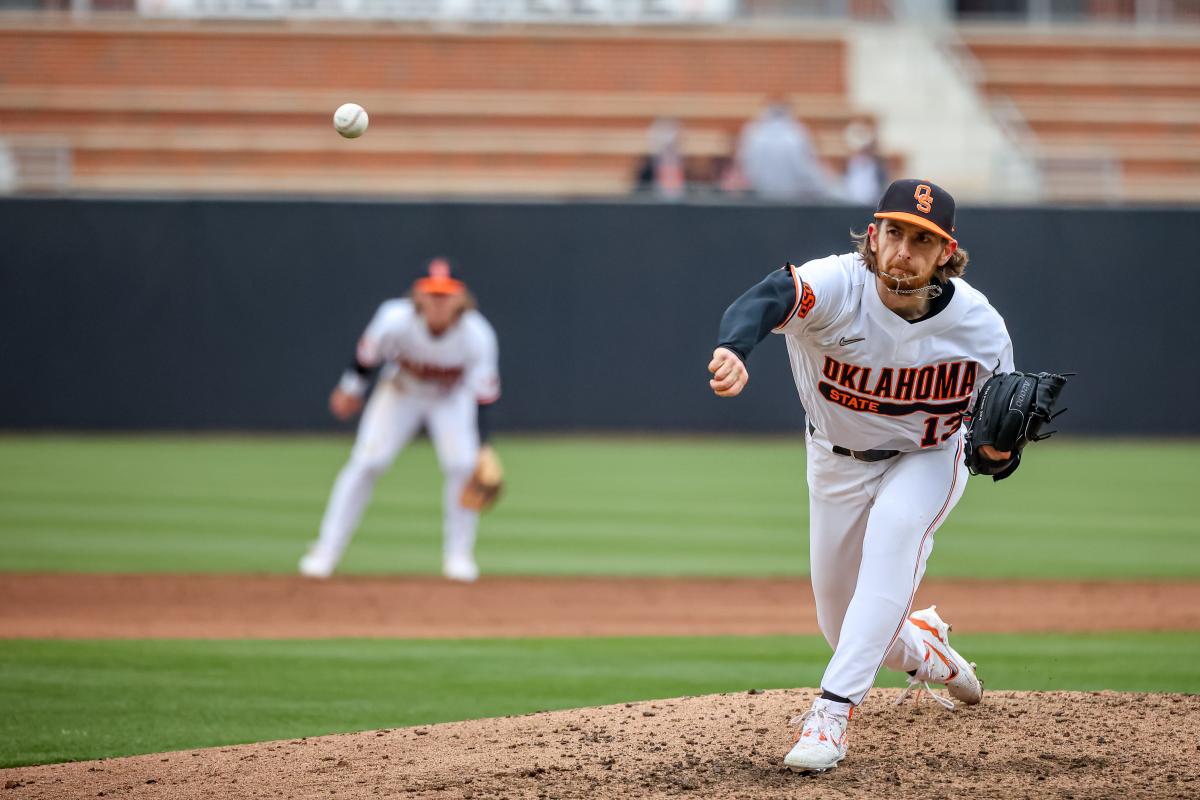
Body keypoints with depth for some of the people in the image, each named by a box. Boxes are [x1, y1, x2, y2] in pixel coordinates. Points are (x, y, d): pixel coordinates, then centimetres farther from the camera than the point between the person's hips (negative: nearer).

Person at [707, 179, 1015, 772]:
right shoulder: (836, 287, -30)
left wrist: (998, 450, -36)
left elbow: (993, 454, -11)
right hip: (836, 463, 2)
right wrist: (734, 350, -76)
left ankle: (833, 712, -37)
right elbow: (766, 300, -54)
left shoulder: (980, 327, -23)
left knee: (893, 532, -35)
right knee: (843, 630, 10)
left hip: (926, 460, -1)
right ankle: (927, 651, 47)